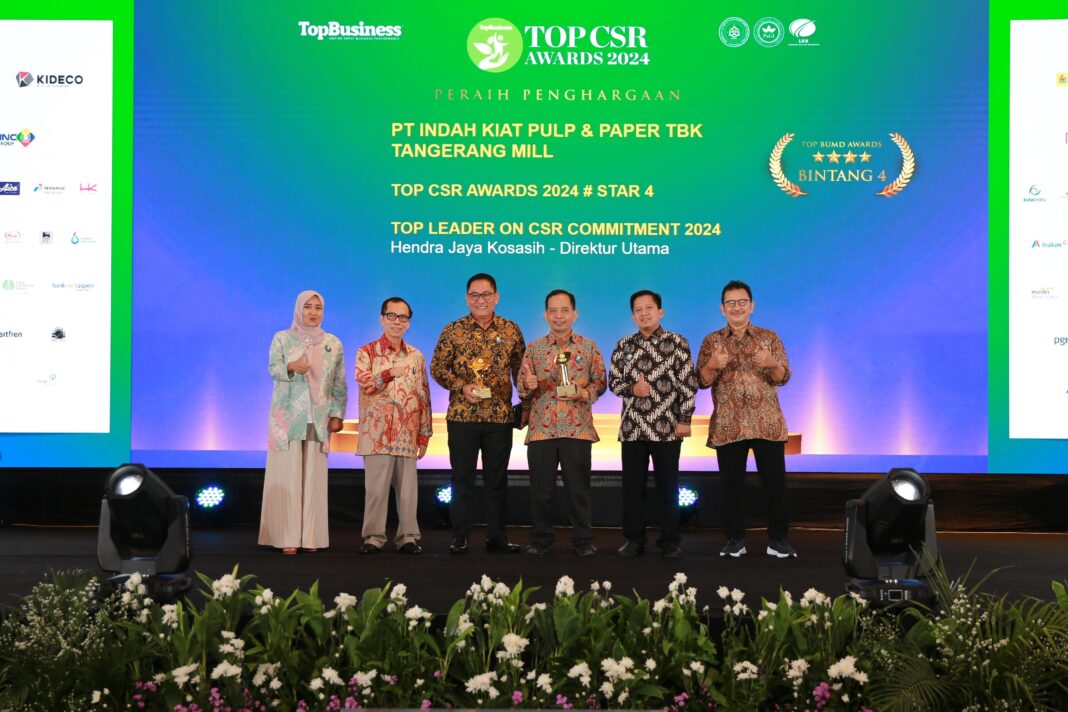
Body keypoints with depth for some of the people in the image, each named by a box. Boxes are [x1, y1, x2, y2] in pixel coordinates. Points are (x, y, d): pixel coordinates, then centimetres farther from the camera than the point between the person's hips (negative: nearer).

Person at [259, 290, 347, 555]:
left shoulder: (333, 343, 11)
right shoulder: (282, 338, 7)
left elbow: (339, 383, 9)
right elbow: (273, 368, -6)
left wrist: (337, 413, -1)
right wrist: (291, 367, -27)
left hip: (318, 419, 2)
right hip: (287, 416, -2)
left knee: (314, 477, -2)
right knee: (288, 476, -7)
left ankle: (310, 536, 1)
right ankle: (287, 538, -6)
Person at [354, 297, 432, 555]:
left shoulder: (416, 356, 12)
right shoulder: (366, 352, 5)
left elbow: (424, 396, 11)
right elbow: (365, 383, -12)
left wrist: (425, 434, 7)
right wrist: (392, 371, -17)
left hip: (408, 435, 2)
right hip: (377, 433, -2)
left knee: (407, 488, 3)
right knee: (376, 487, -2)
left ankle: (407, 537, 11)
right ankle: (374, 537, 7)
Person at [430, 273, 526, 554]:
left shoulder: (511, 330, 5)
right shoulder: (453, 331, 1)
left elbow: (520, 370, 10)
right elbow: (437, 368, 2)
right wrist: (462, 386, -13)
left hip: (500, 416, 1)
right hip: (462, 415, -1)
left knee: (497, 478, 8)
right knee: (462, 478, 5)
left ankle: (496, 536, 16)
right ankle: (460, 537, 13)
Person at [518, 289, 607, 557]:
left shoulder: (589, 348, 5)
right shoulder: (534, 349, 8)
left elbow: (600, 383, 5)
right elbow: (522, 390, 8)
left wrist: (583, 393, -13)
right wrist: (529, 386, -15)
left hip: (578, 428, -1)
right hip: (541, 429, 1)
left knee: (578, 488, 3)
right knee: (541, 489, 5)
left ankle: (583, 540, 16)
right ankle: (541, 539, 19)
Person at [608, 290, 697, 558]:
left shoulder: (677, 343, 0)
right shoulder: (624, 345, 9)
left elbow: (688, 384, -3)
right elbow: (614, 381, 10)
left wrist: (684, 420, -9)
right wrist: (632, 388, -11)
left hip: (667, 427, -3)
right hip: (632, 427, 3)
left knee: (667, 486, 3)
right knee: (632, 485, 6)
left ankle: (669, 541, 13)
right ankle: (634, 540, 16)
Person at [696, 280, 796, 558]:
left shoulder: (770, 338, 7)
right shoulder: (712, 341, 8)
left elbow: (783, 378, 0)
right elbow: (702, 381, 2)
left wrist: (772, 363, -21)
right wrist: (713, 364, -18)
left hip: (767, 424, 0)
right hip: (727, 426, 0)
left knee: (775, 482, 0)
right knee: (732, 484, 3)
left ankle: (777, 539, 10)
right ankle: (735, 539, 13)